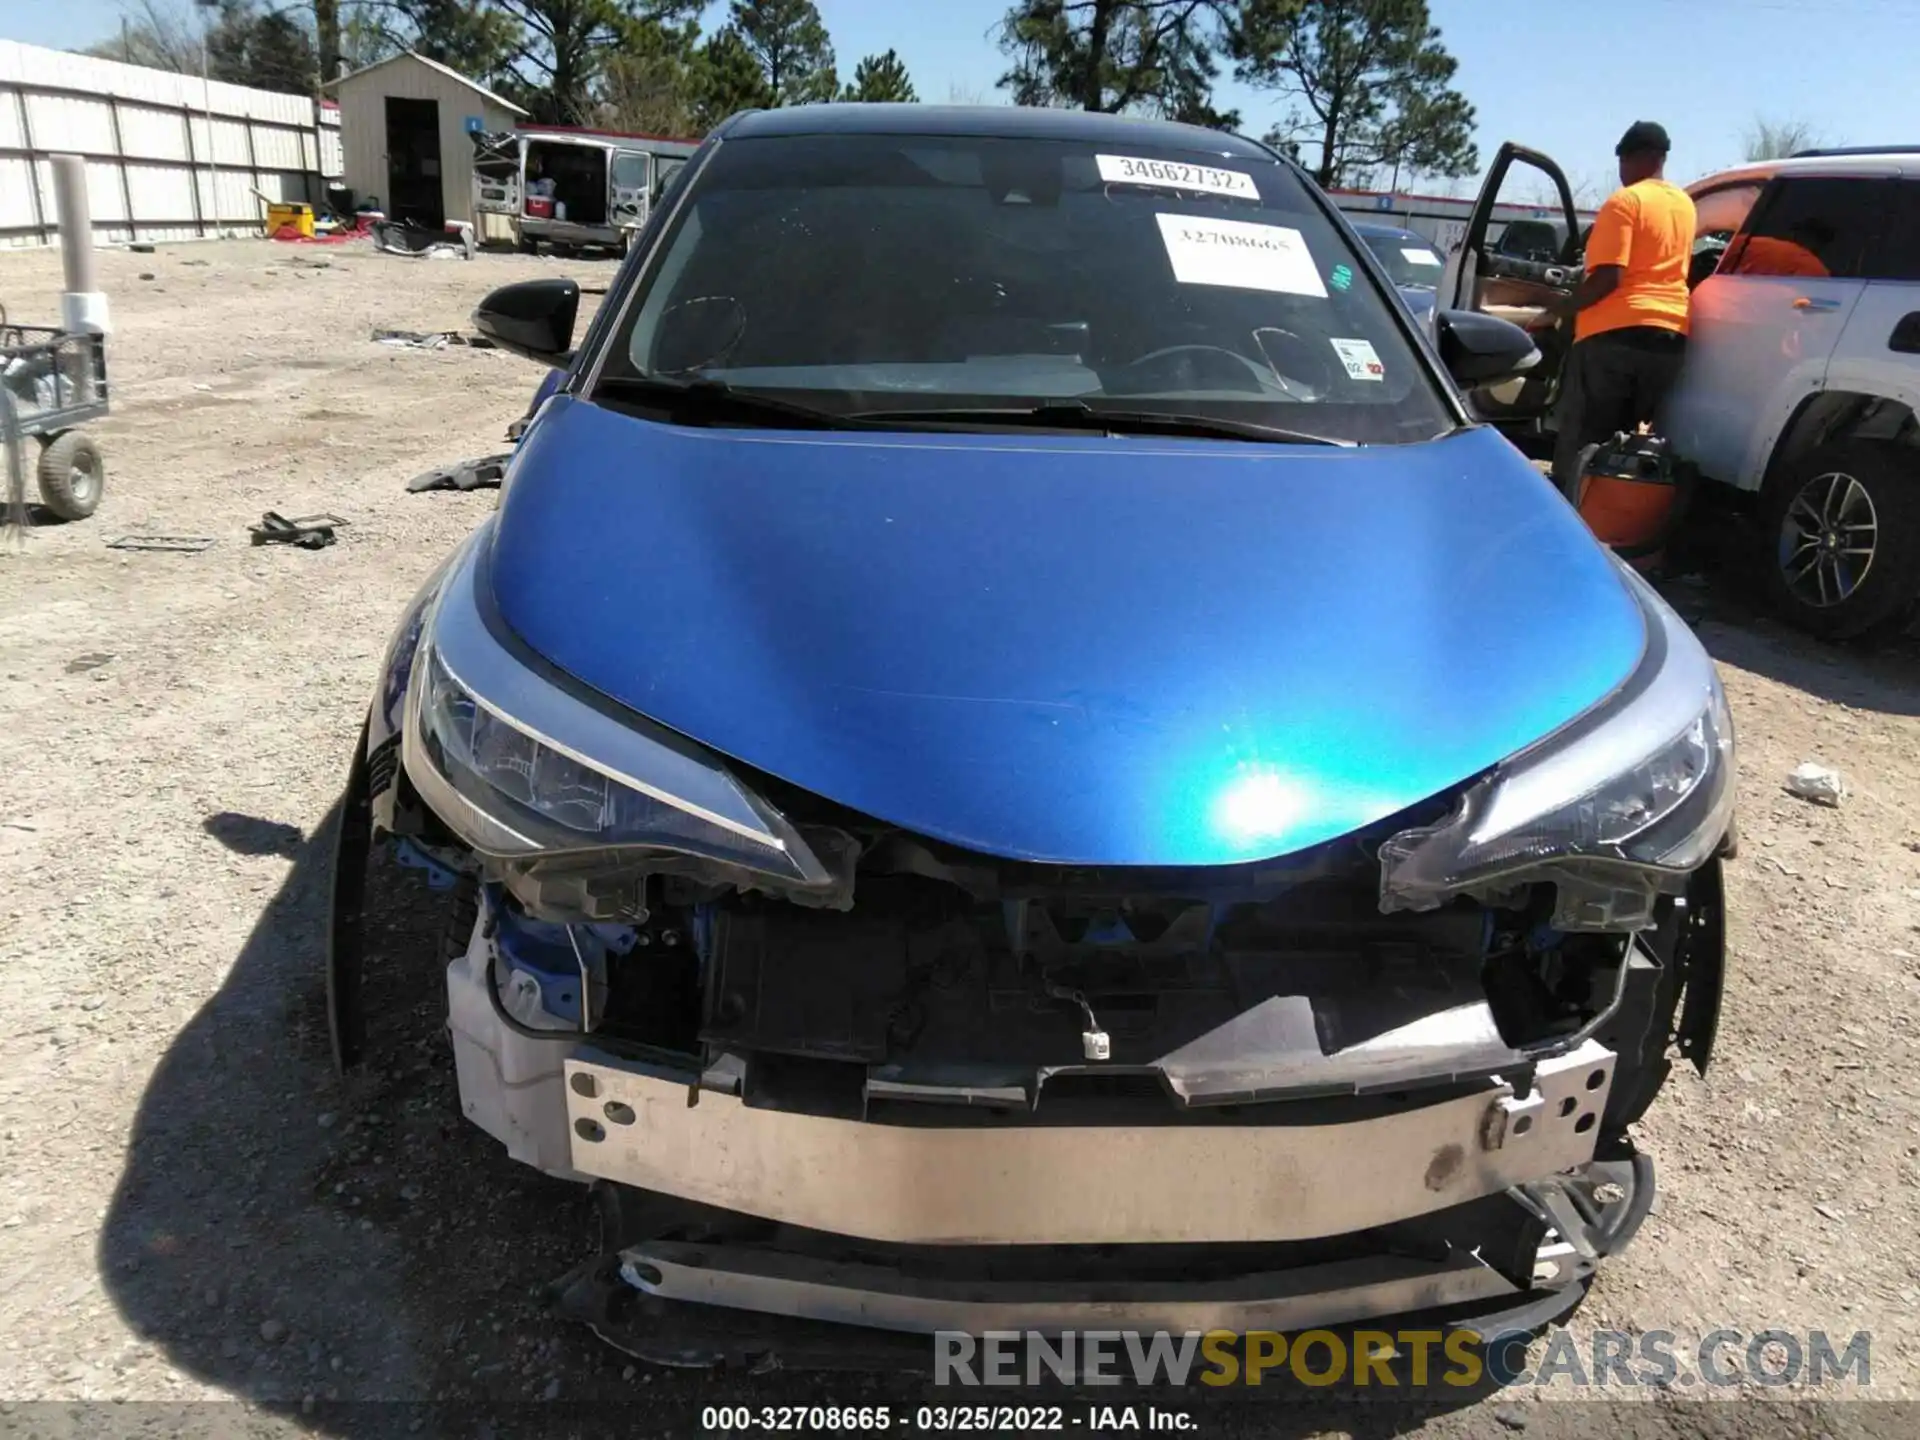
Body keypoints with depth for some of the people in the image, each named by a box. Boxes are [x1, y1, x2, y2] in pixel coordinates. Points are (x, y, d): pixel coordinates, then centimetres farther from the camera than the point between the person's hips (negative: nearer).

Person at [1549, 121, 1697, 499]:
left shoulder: (1625, 201, -8)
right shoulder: (1685, 205, 17)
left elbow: (1608, 277, -17)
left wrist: (1561, 309, -7)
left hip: (1617, 332, -7)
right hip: (1670, 333, 7)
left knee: (1580, 441, -4)